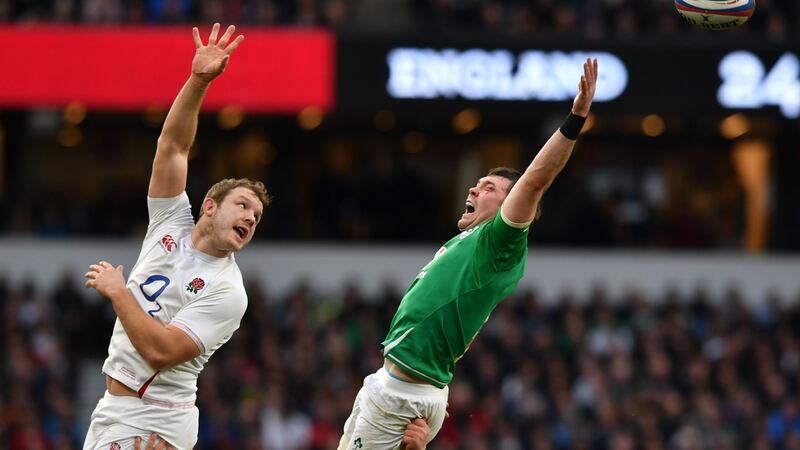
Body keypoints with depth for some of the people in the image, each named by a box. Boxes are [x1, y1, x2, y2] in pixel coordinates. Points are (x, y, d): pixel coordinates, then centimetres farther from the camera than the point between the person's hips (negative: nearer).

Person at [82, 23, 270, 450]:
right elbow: (171, 145, 1)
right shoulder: (171, 225, 6)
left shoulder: (226, 292, -12)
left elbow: (161, 350, -22)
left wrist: (117, 291, -14)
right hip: (111, 411, 7)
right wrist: (198, 80, -10)